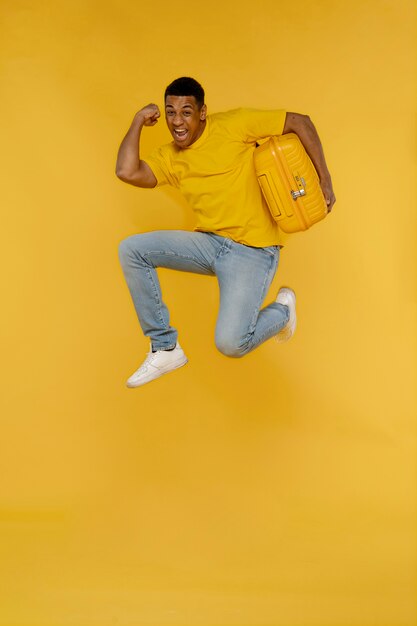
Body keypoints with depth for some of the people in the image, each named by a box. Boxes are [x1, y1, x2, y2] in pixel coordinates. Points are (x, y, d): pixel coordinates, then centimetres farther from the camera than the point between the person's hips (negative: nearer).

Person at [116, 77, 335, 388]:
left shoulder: (233, 125, -7)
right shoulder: (169, 158, 7)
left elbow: (300, 122, -4)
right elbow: (127, 172, -10)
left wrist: (325, 180, -7)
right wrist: (139, 121, 0)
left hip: (253, 250, -6)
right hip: (209, 243, 6)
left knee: (231, 344, -21)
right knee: (131, 250, -11)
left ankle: (281, 310, 16)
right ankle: (165, 348, -1)